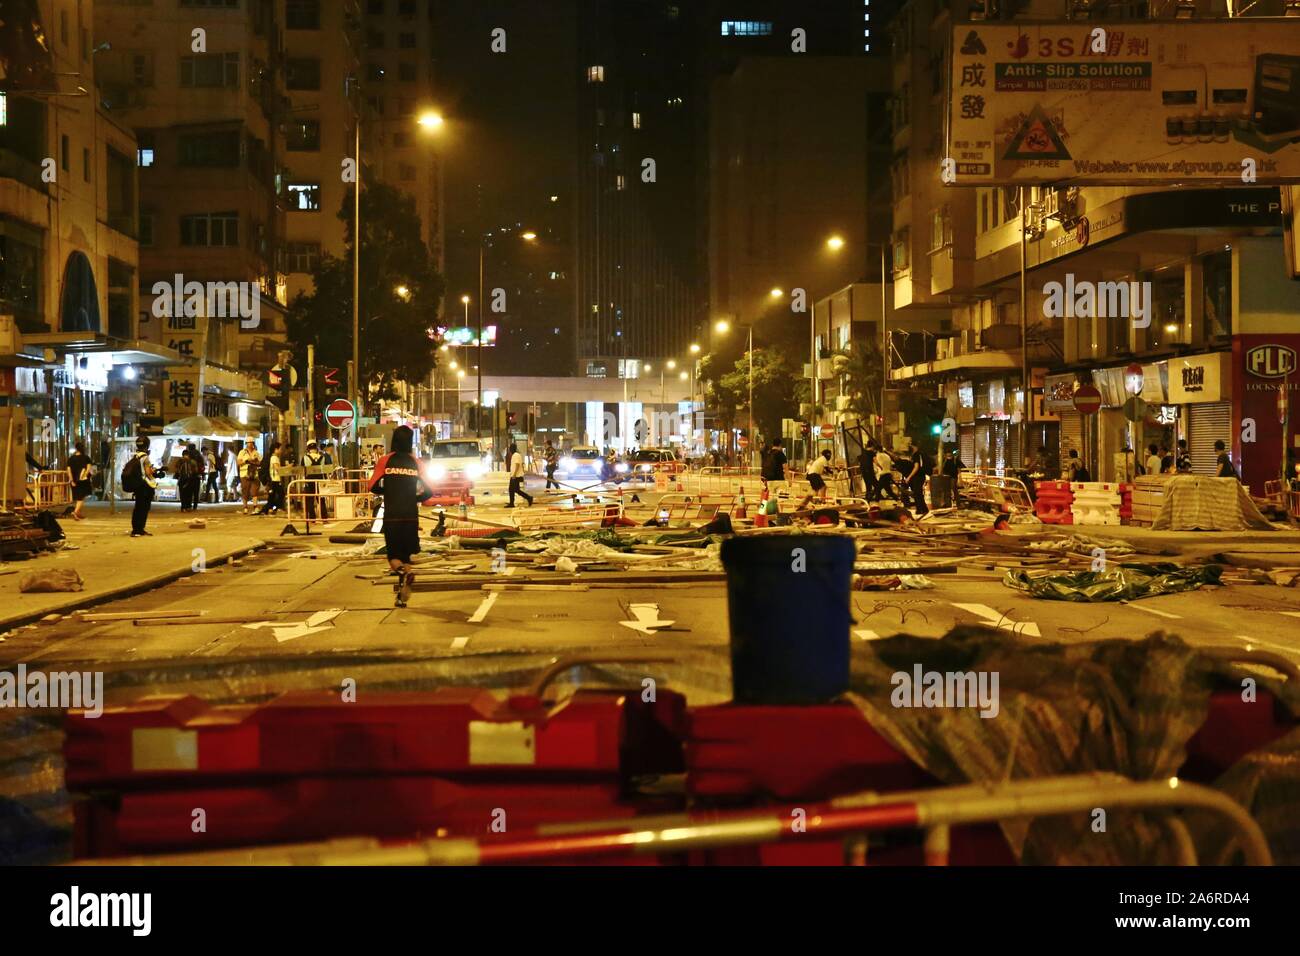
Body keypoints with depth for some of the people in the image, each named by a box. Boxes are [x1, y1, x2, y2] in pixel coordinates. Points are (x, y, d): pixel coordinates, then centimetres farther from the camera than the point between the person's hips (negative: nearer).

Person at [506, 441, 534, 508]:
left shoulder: (516, 455, -16)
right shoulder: (514, 455, 16)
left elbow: (517, 465, -23)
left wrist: (514, 475, -25)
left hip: (516, 476, -10)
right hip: (513, 476, 10)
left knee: (516, 490, -9)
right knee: (511, 490, 9)